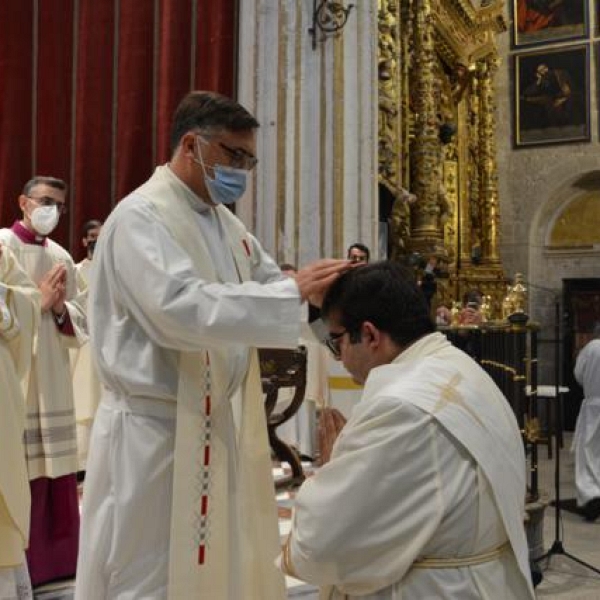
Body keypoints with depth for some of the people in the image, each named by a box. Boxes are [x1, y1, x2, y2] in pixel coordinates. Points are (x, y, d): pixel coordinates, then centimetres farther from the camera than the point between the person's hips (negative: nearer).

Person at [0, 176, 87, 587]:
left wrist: (59, 308, -7)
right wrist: (38, 300, -14)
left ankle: (54, 561, 24)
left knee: (55, 474, 11)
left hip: (52, 383, 6)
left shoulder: (62, 258, 13)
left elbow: (80, 325, 12)